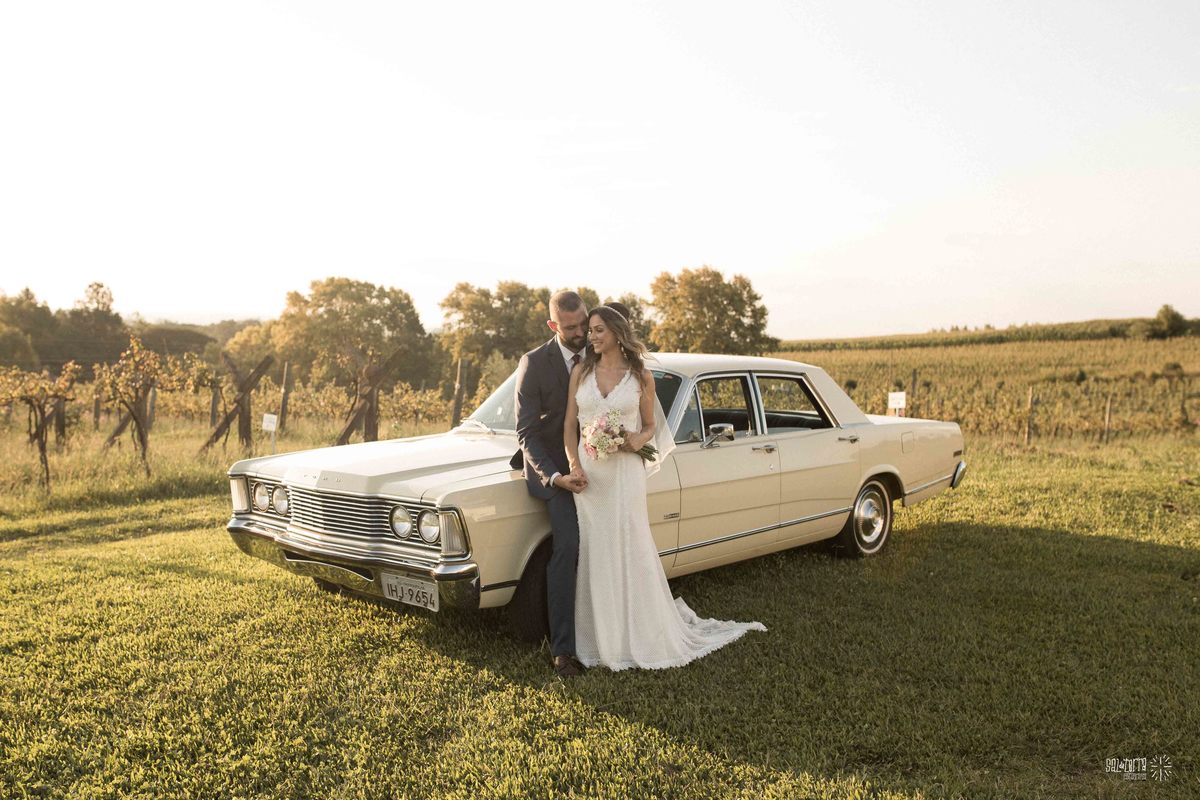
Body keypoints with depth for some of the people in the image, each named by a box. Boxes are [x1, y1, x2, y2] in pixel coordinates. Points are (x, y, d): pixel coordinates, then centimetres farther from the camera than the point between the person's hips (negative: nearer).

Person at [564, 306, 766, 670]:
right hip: (588, 472, 2)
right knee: (593, 555, 6)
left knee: (630, 553, 1)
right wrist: (574, 464, -9)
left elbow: (650, 426, 9)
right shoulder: (581, 372, 6)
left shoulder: (641, 376, 2)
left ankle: (642, 635, 16)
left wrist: (637, 440, -14)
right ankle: (599, 636, 18)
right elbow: (569, 424, 5)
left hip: (625, 472, -2)